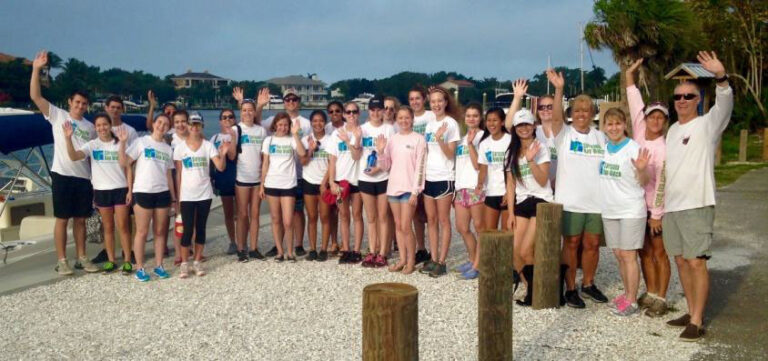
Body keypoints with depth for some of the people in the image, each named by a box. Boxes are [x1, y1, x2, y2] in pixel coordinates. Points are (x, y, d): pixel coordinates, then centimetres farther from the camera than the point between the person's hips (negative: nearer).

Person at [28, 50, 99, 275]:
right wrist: (36, 69, -14)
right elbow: (35, 96, -7)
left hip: (85, 177, 4)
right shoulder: (57, 115, 2)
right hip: (62, 175, -4)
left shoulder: (90, 127, 13)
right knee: (62, 219, 0)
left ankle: (82, 258, 17)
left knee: (80, 219, 9)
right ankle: (61, 261, 6)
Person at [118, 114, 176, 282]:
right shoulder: (141, 142, -1)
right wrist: (122, 143, -20)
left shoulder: (168, 148, 13)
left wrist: (173, 196, 13)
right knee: (142, 232, 0)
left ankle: (158, 266, 16)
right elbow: (124, 163, -9)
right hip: (143, 192, -4)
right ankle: (139, 268, 8)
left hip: (162, 193, 4)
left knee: (160, 231, 8)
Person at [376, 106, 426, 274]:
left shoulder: (418, 139, -4)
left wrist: (415, 192, -13)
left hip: (409, 188, -5)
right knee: (398, 225, 9)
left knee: (405, 226, -7)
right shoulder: (392, 139, 10)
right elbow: (385, 166, 10)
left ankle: (411, 261, 6)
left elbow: (419, 167, -8)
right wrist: (380, 151, -8)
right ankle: (402, 259, 18)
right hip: (393, 186, 5)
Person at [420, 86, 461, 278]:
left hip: (444, 178, -6)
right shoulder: (430, 124, 13)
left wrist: (439, 139, -25)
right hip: (429, 177, 7)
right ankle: (433, 260, 14)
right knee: (431, 220, 8)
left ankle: (442, 262, 3)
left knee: (443, 220, -1)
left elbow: (451, 154, -10)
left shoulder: (451, 123, -6)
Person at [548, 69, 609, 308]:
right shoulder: (564, 133, -1)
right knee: (571, 244, 2)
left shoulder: (600, 137, 11)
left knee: (592, 244, 11)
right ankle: (570, 289, 11)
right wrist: (559, 89, -33)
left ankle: (588, 284, 28)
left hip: (596, 201, 4)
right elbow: (556, 117, -21)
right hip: (570, 201, -4)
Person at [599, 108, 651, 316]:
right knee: (618, 254, 13)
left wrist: (641, 170, -30)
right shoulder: (603, 147, 6)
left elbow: (643, 183, -10)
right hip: (609, 210, 6)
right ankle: (627, 294, 26)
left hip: (631, 210, -6)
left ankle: (631, 301, 3)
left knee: (628, 255, -4)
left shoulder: (633, 148, -10)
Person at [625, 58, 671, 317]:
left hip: (656, 207, -6)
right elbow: (635, 103, 5)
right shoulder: (639, 132, 0)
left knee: (659, 252, 1)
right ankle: (651, 293, 22)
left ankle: (661, 299, 6)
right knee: (644, 251, 12)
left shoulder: (664, 148, -15)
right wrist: (630, 75, 4)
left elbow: (661, 183, -17)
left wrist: (656, 214, -18)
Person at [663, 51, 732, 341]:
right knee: (681, 261, 12)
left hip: (697, 205, -7)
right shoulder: (672, 129, 16)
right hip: (671, 206, 7)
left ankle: (697, 322, -3)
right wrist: (660, 204, 20)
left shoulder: (707, 124, -3)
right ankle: (692, 312, 24)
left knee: (696, 262, -8)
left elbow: (725, 104, -24)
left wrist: (720, 76, -42)